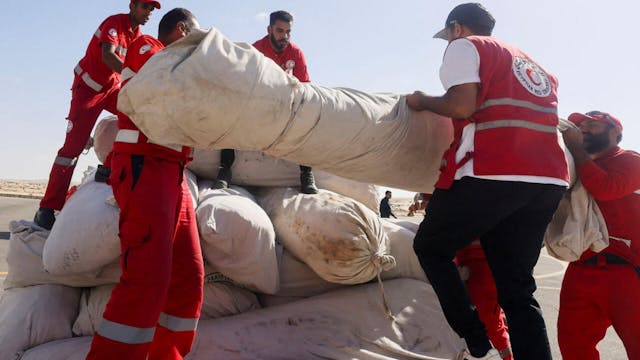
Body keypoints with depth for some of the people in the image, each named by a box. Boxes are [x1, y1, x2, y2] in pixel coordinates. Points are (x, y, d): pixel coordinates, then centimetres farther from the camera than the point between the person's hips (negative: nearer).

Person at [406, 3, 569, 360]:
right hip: (550, 180, 7)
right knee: (517, 287, 12)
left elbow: (462, 106, -8)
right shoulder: (531, 62, 30)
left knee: (431, 248, 13)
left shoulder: (463, 46, 8)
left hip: (493, 173, -7)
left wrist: (422, 101, 9)